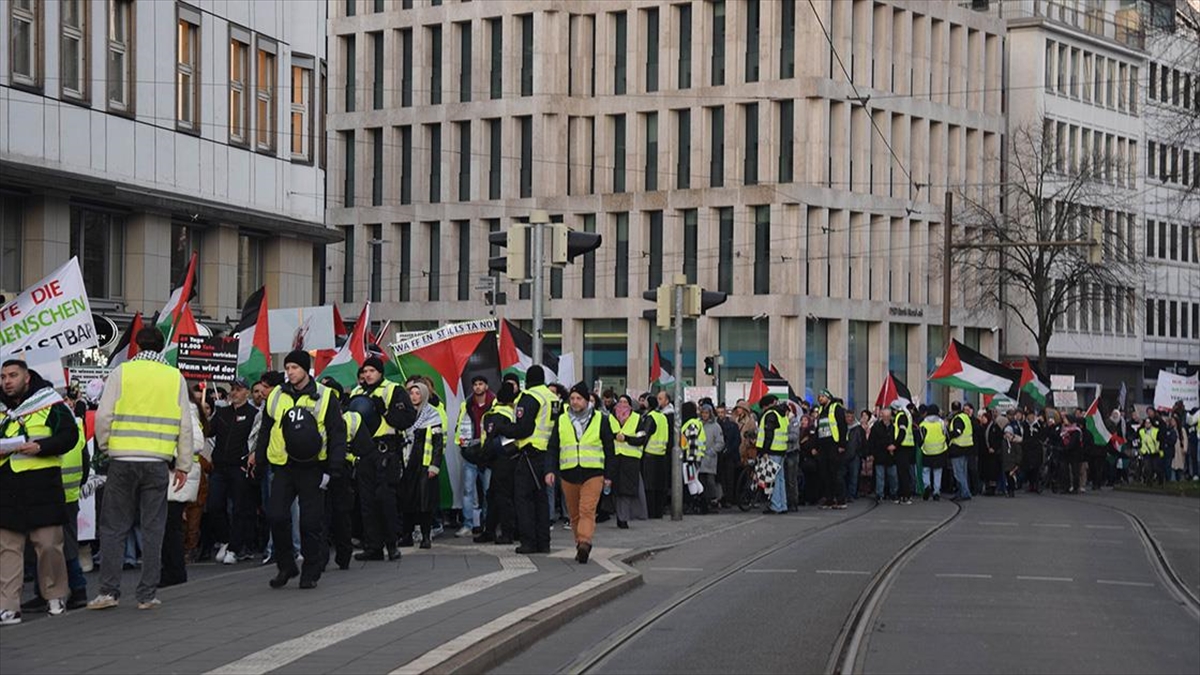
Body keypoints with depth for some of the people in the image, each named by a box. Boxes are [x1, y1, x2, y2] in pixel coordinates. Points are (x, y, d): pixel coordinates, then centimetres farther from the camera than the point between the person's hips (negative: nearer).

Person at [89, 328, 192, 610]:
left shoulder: (121, 372, 0)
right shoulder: (175, 377, 5)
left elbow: (103, 416, -5)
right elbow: (185, 426, 5)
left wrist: (105, 447, 12)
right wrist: (183, 465, 11)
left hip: (122, 460, -1)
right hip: (157, 462, 1)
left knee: (113, 527, 7)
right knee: (153, 529, 6)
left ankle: (109, 590, 3)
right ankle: (148, 594, 6)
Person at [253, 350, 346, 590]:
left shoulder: (325, 397, -1)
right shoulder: (276, 396, 8)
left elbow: (337, 434, -1)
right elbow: (265, 431, 16)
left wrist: (333, 469, -7)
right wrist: (260, 460, 9)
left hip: (312, 468, -3)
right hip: (282, 467, 3)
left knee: (311, 522, 1)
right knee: (277, 517, -6)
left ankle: (311, 572, 12)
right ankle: (285, 566, 10)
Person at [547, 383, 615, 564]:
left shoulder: (600, 420, 5)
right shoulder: (561, 421, 10)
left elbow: (609, 449, 8)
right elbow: (552, 448, 11)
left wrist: (608, 475, 5)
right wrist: (550, 470, -2)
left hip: (593, 474, -3)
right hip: (568, 474, 3)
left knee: (587, 510, -16)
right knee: (574, 513, 8)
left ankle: (584, 543, -26)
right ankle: (580, 546, 19)